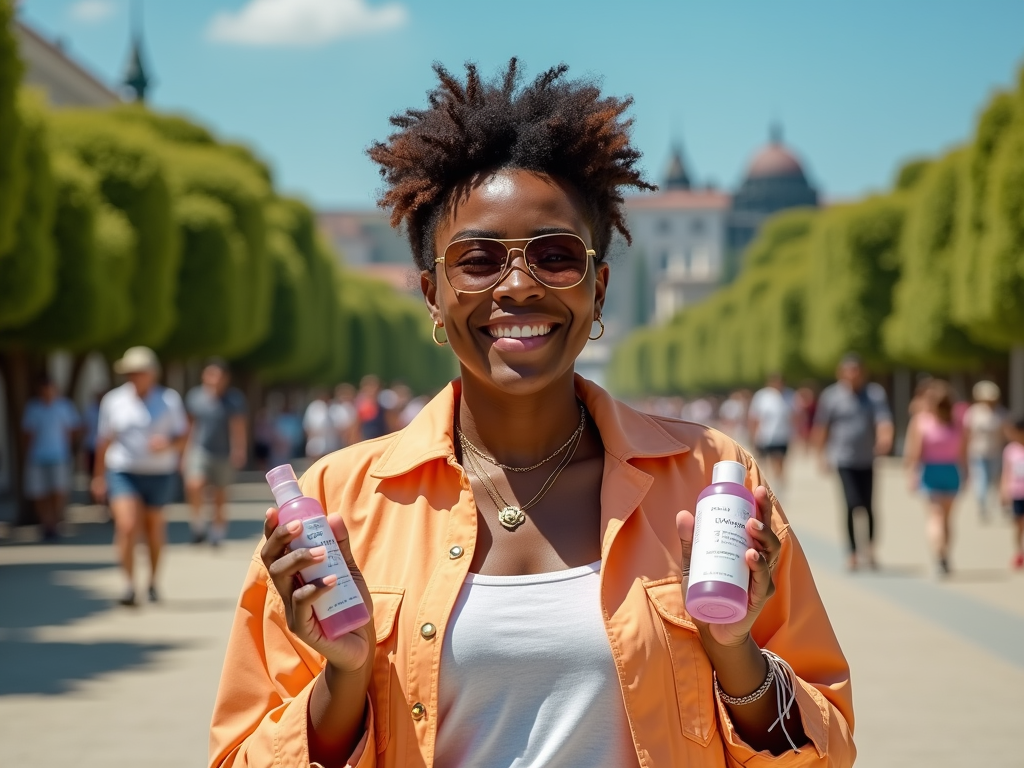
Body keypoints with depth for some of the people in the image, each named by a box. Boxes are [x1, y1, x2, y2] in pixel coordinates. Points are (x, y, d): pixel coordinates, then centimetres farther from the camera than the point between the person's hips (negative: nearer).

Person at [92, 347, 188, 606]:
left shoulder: (169, 400, -1)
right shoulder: (113, 400, 0)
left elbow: (183, 436, 3)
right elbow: (104, 439, 9)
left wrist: (168, 443, -19)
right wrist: (99, 476, 12)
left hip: (159, 474, 1)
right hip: (123, 472, -1)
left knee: (154, 528, 11)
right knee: (126, 526, -17)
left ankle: (153, 582, 31)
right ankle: (129, 584, -10)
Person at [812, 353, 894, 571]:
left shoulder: (875, 394, 2)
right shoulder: (831, 396, -2)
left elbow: (883, 420, -10)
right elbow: (821, 426, 3)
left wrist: (884, 439, -30)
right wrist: (822, 454, 0)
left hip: (867, 460, 2)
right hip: (844, 460, -2)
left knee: (869, 507, 7)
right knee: (852, 505, -13)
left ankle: (871, 548, 28)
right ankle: (852, 553, -4)